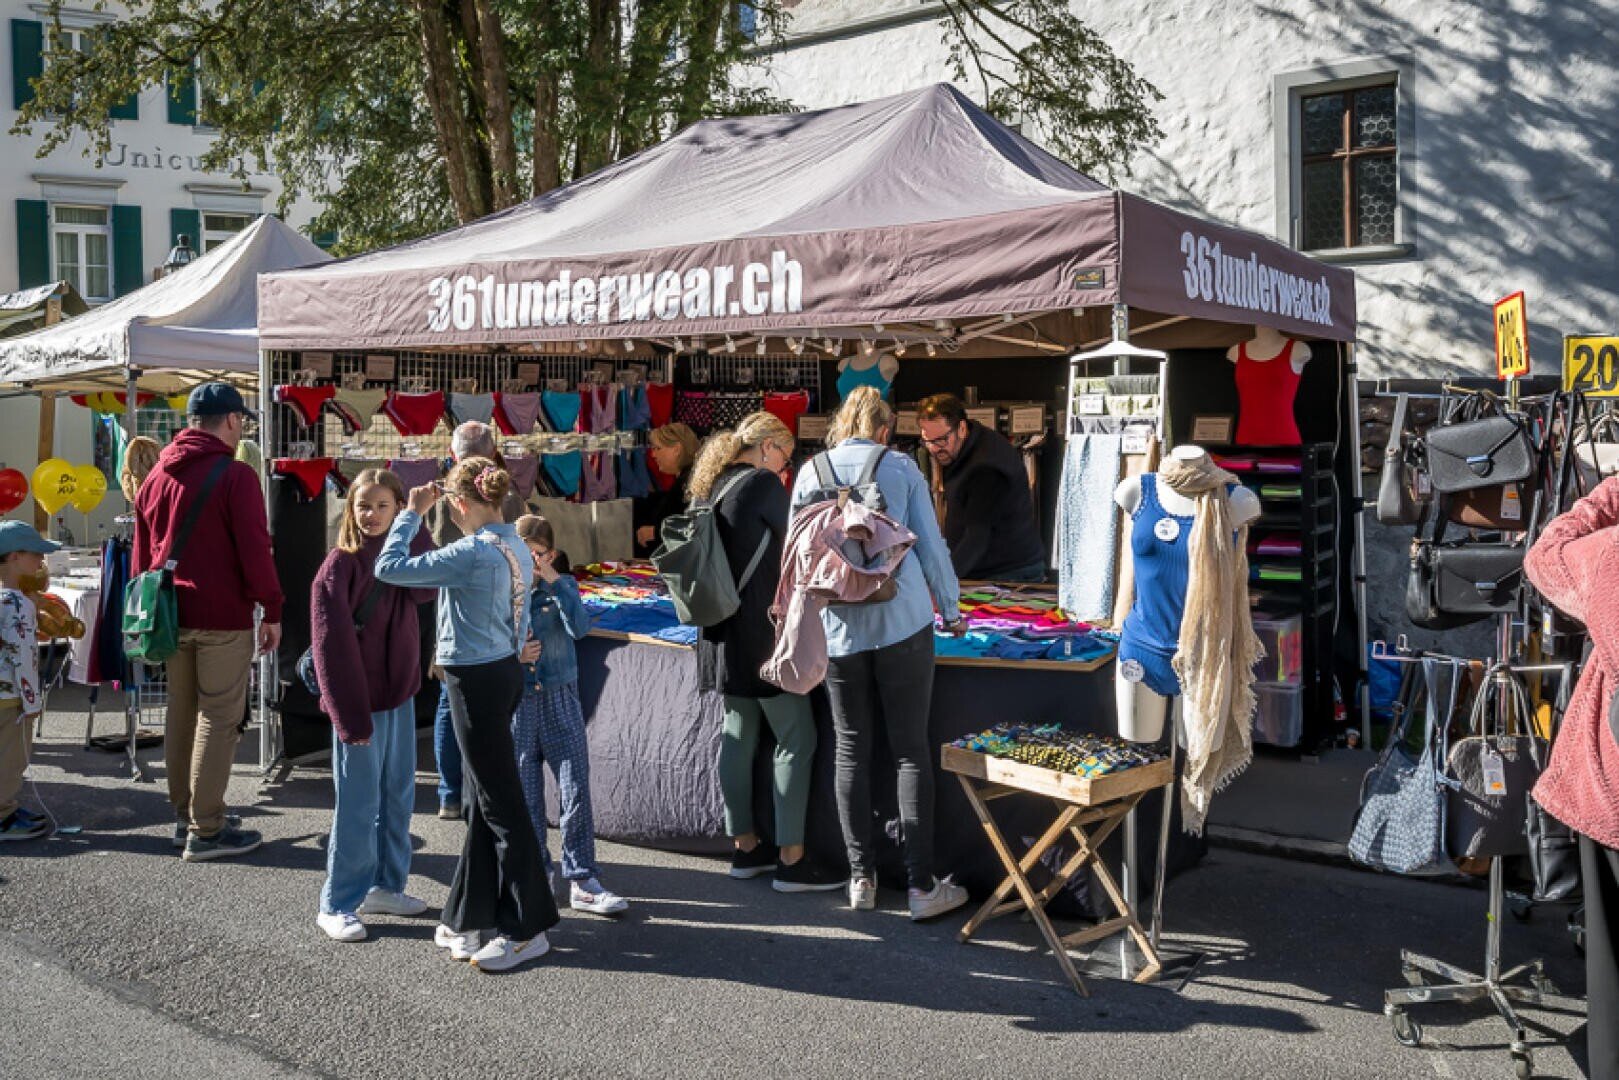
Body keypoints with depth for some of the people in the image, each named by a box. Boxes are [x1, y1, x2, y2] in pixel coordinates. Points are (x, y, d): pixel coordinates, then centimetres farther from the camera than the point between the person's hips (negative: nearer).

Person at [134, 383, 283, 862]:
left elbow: (141, 551, 15)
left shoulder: (157, 476, 11)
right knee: (219, 718, -2)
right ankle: (206, 831, -1)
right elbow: (254, 549, -15)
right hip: (223, 615, -7)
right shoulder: (234, 475, -11)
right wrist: (272, 609, -9)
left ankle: (185, 813, 26)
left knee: (181, 713, 16)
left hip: (170, 612, 7)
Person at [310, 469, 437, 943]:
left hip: (400, 695, 6)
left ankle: (385, 886, 31)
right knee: (358, 805, 0)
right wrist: (351, 715, -17)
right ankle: (337, 905, 12)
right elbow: (332, 644, -14)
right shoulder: (340, 565, -11)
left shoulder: (401, 554, 5)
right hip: (359, 700, -6)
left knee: (397, 798, 16)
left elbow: (427, 588, -17)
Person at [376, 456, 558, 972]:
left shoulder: (472, 553, -20)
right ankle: (467, 919, 25)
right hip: (505, 672, 9)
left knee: (500, 804, -2)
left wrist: (412, 513, -5)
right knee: (484, 801, 15)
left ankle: (526, 929, 6)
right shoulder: (517, 548, 7)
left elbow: (389, 567, -16)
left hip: (476, 681, -9)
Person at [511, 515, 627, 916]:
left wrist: (553, 581, -21)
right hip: (517, 702, 1)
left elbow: (580, 627, -19)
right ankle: (536, 872, 23)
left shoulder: (563, 585, -1)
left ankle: (582, 881, 3)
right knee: (526, 796, 8)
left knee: (576, 791, -4)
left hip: (560, 701, -1)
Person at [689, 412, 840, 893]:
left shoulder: (712, 486, 12)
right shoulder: (762, 483, -13)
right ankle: (791, 860, 0)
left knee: (739, 733, 14)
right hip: (760, 631, -9)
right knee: (797, 738, -2)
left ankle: (744, 846, 22)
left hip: (723, 630, 9)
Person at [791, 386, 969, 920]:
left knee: (851, 751, 10)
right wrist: (952, 611, 14)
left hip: (838, 630, 2)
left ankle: (861, 878, 14)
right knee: (911, 750, 2)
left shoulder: (810, 473, 6)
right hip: (903, 623, -2)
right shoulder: (901, 468, 1)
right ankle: (922, 885, 4)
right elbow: (931, 546, 3)